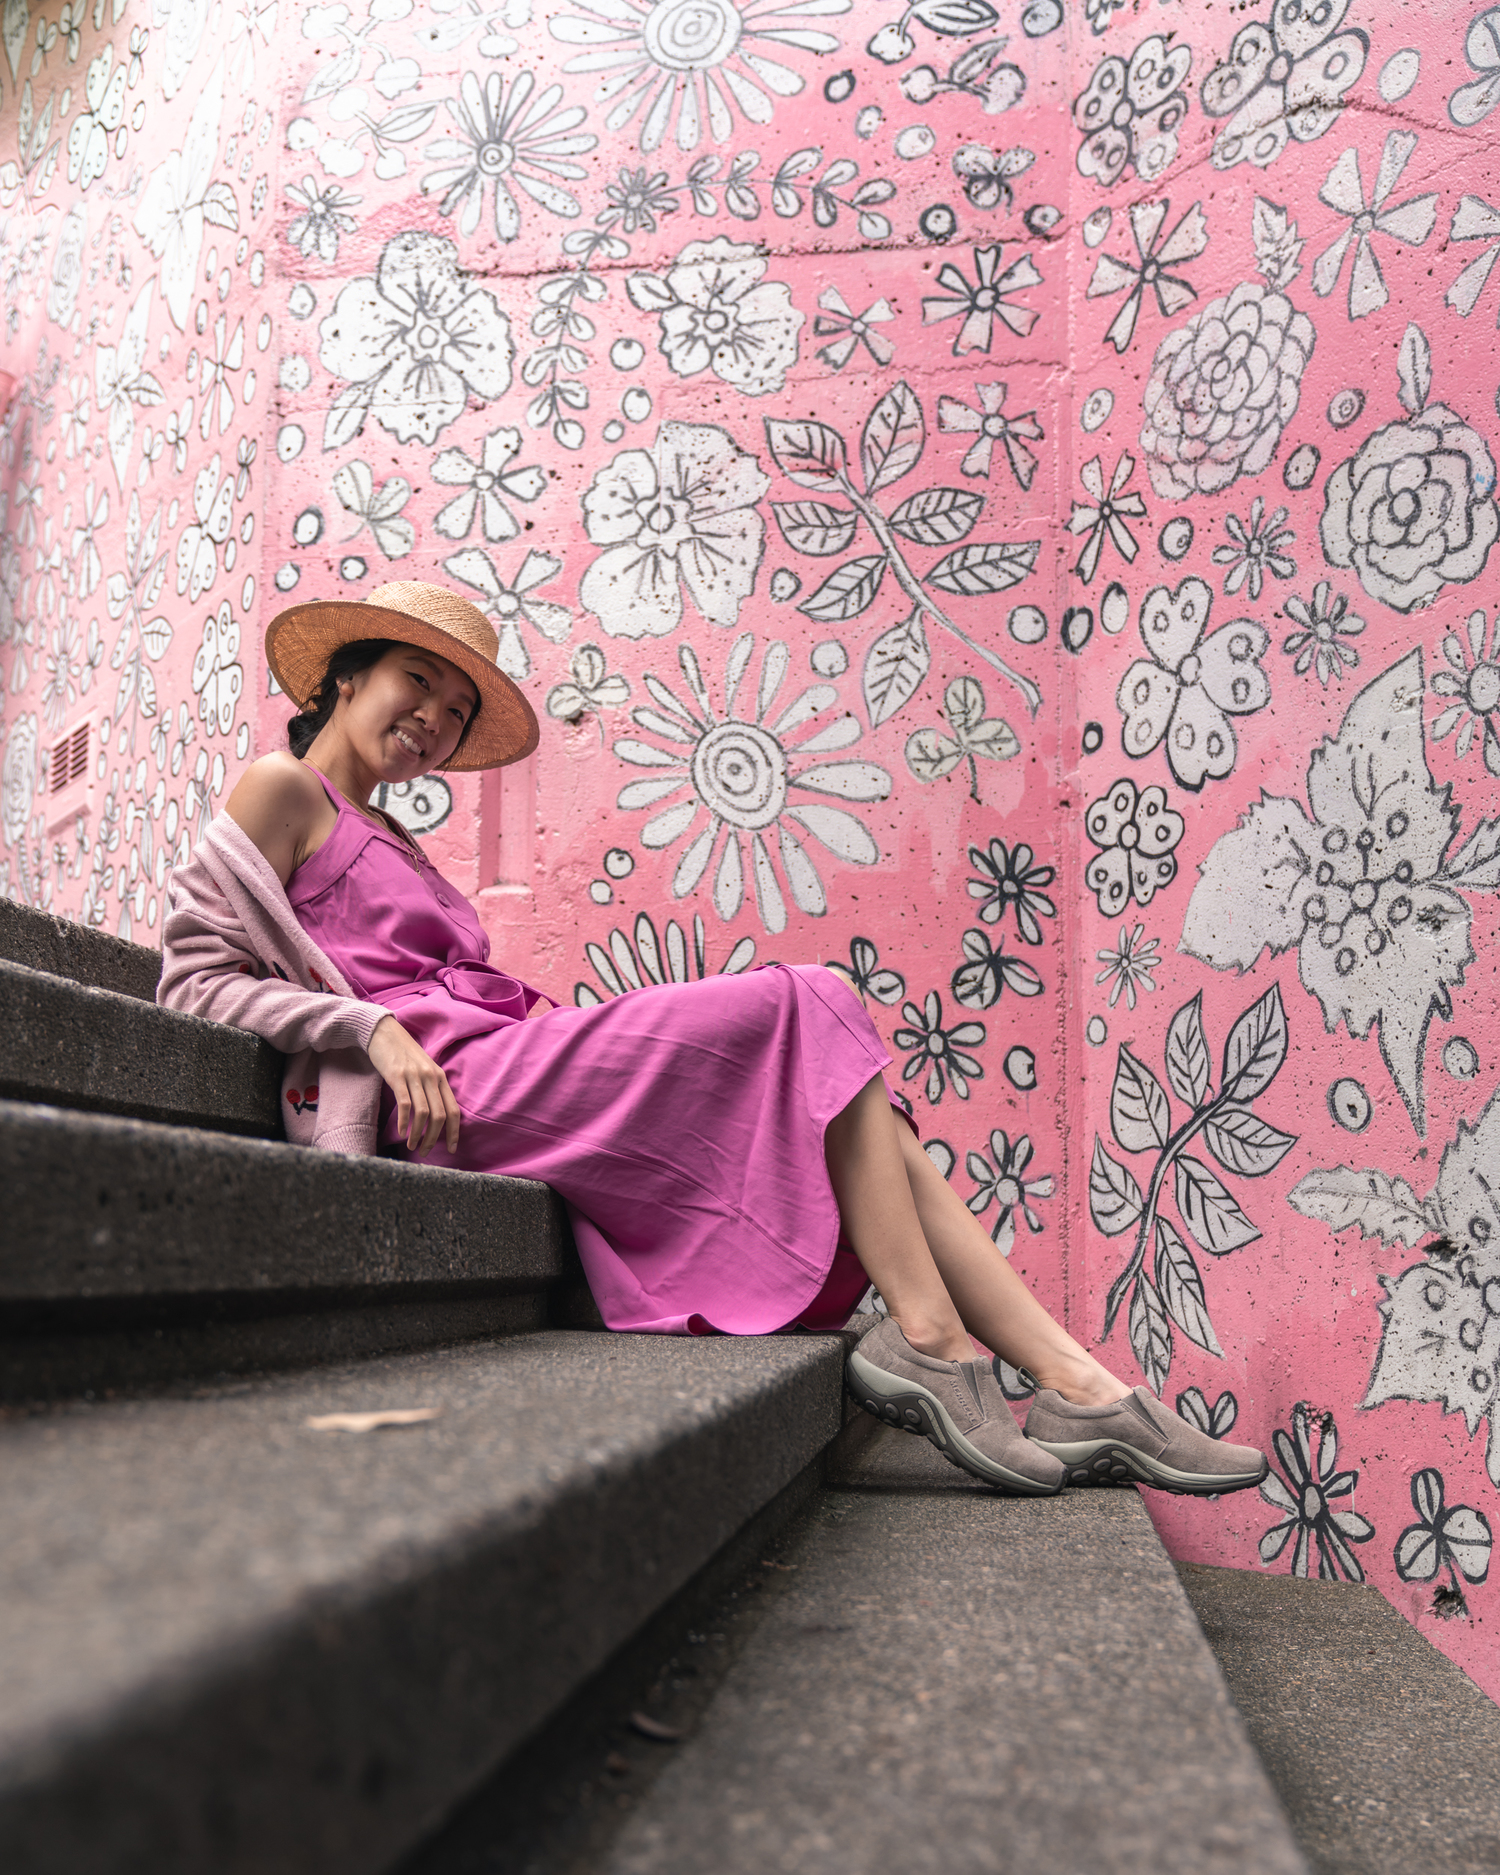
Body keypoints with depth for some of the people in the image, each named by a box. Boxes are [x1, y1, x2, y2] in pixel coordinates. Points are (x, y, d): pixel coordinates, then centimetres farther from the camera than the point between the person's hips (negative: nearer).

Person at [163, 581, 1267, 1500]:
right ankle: (928, 1339, -15)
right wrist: (374, 1028, -15)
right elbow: (196, 978, -3)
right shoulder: (282, 791, 7)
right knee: (805, 1005, -14)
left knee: (851, 1109, -7)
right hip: (456, 1087, -8)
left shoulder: (389, 838, 33)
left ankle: (1078, 1388, -13)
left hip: (509, 1071, 8)